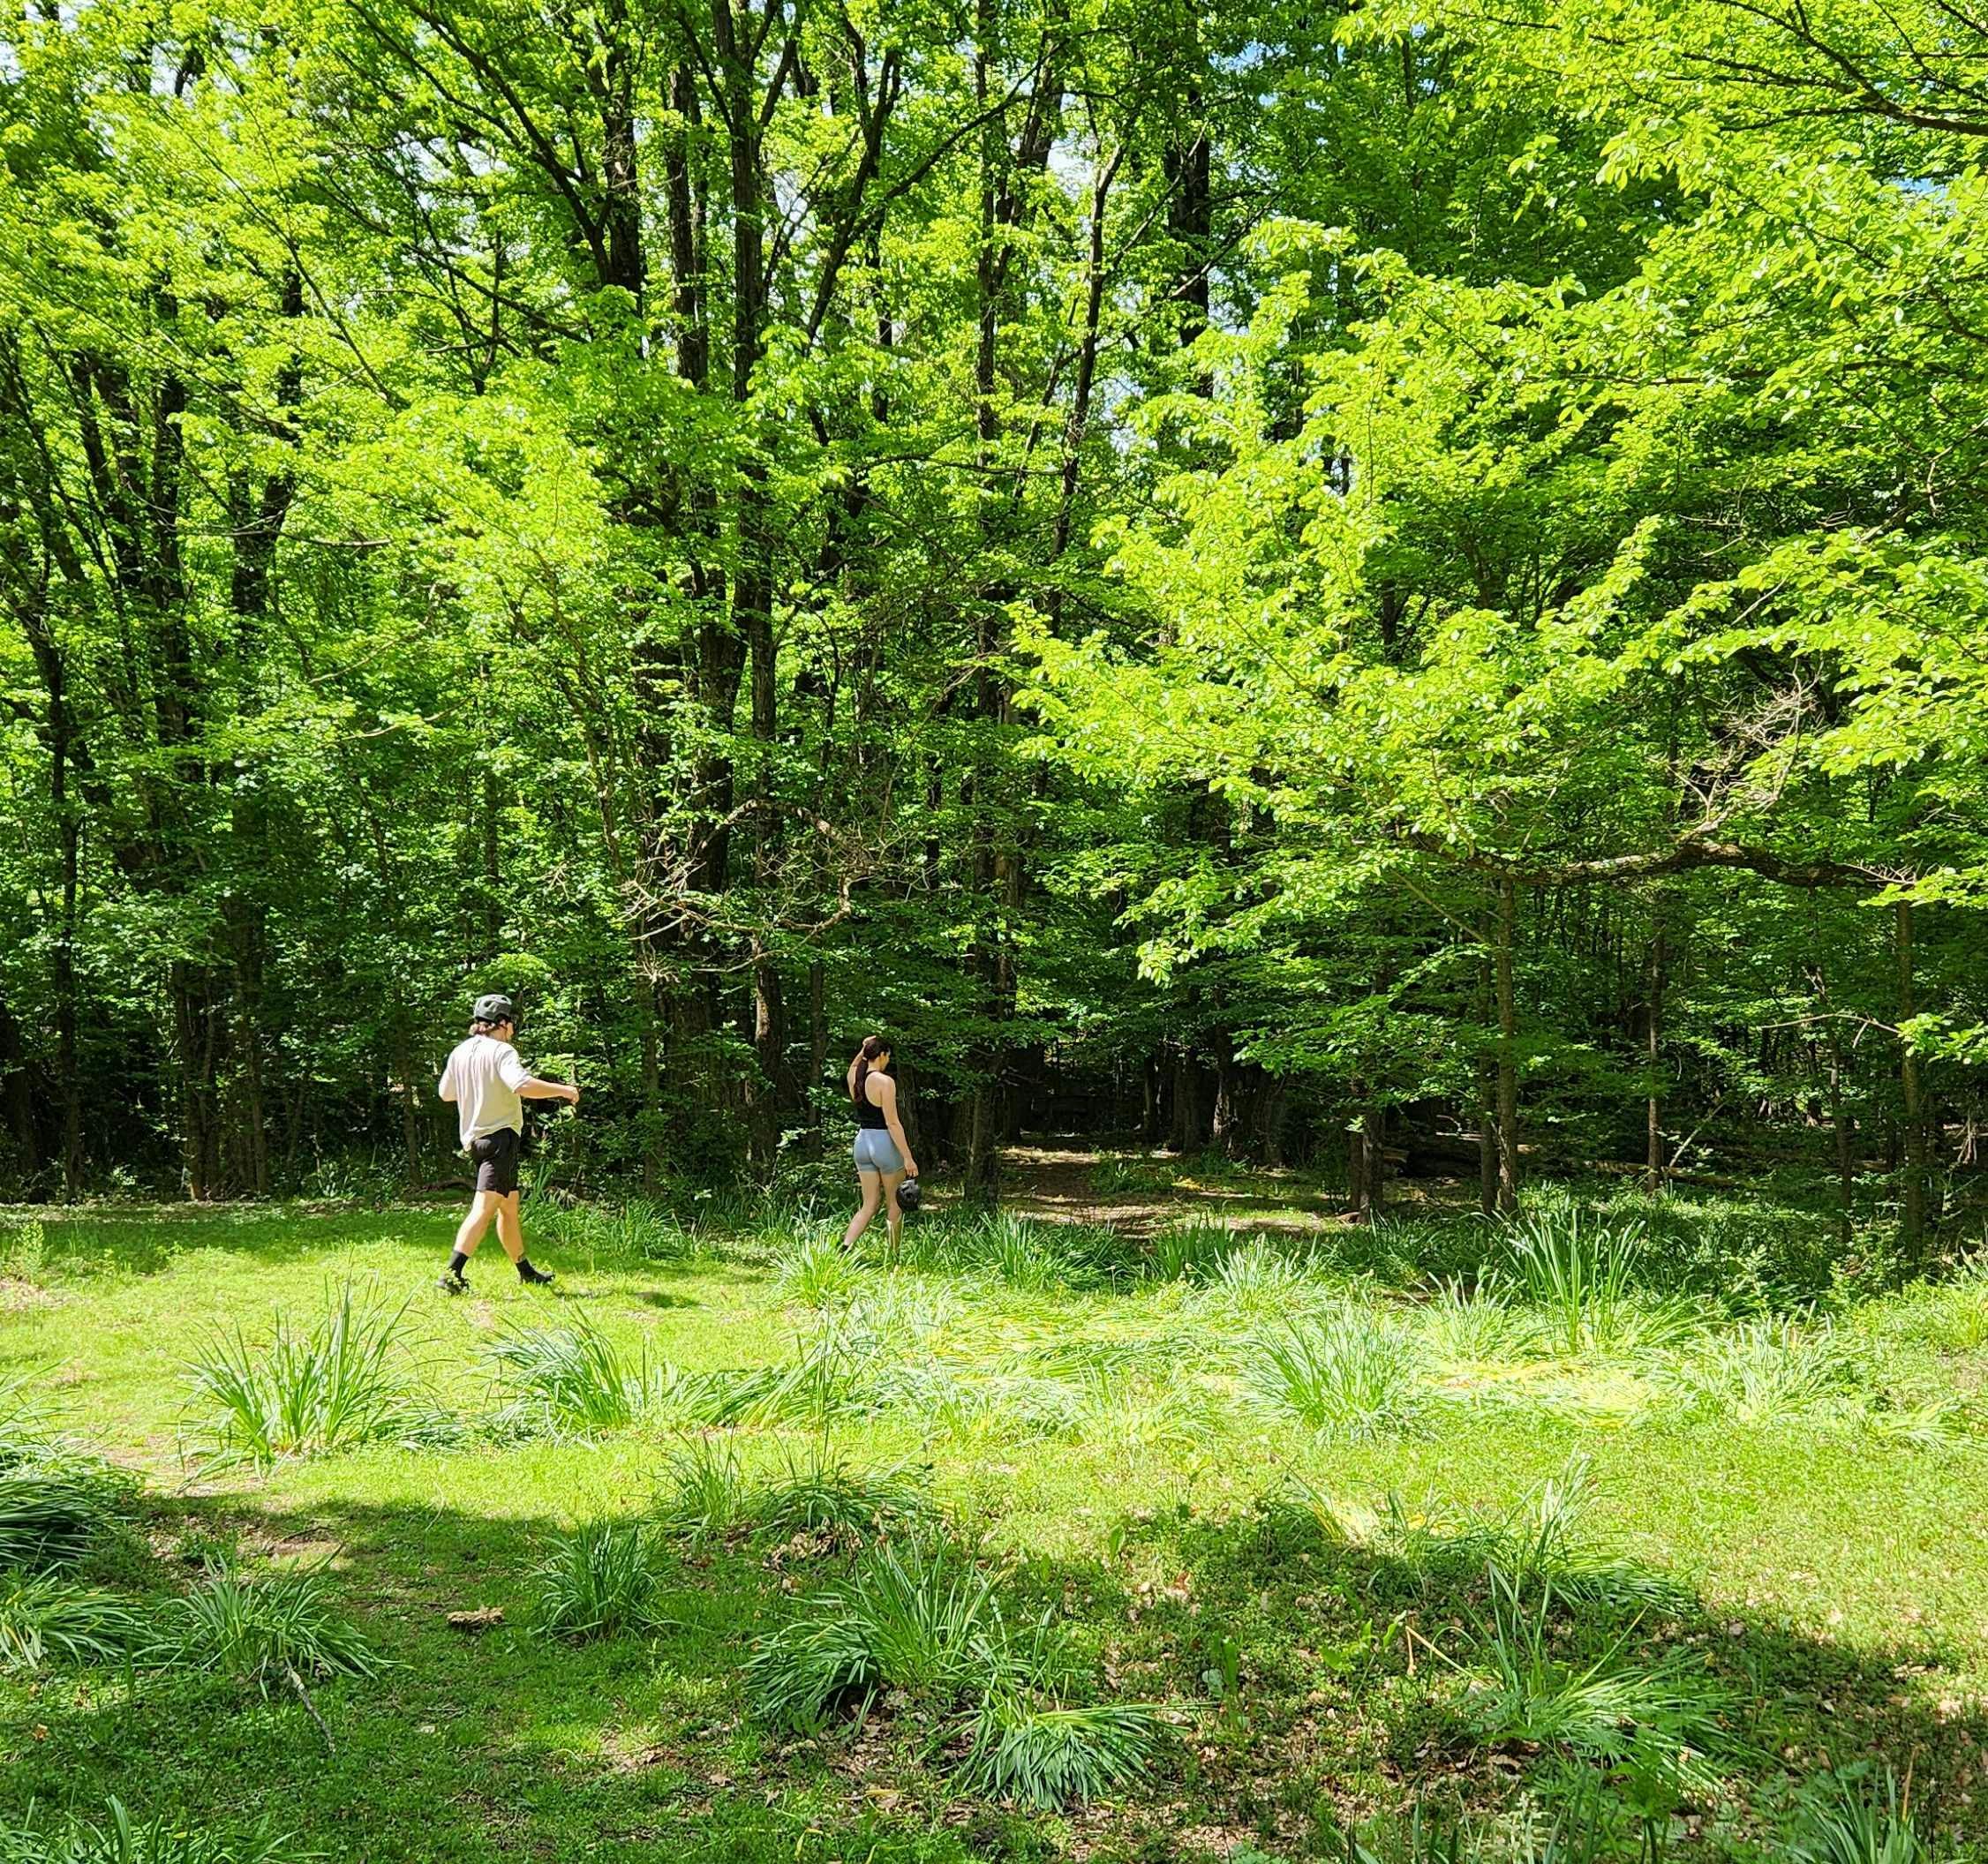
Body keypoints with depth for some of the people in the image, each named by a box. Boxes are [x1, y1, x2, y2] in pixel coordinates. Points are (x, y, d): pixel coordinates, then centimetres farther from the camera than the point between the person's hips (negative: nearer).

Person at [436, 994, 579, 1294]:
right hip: (500, 1136, -9)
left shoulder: (459, 1052, 10)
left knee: (509, 1208, 19)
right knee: (484, 1209, -14)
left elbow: (445, 1092, 22)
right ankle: (452, 1274, -24)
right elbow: (524, 1085, -29)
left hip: (473, 1139, 9)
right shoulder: (501, 1051, -13)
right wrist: (562, 1090, -17)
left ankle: (526, 1272, 30)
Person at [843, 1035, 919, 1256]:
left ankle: (845, 1246, -7)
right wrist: (908, 1157, -16)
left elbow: (854, 1066, 32)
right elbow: (892, 1123, -18)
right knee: (897, 1204, 10)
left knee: (870, 1205, 11)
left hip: (862, 1142, 7)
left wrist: (864, 1049, 17)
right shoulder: (885, 1082, -16)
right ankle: (893, 1256, 17)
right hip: (885, 1143, -7)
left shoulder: (854, 1078, 4)